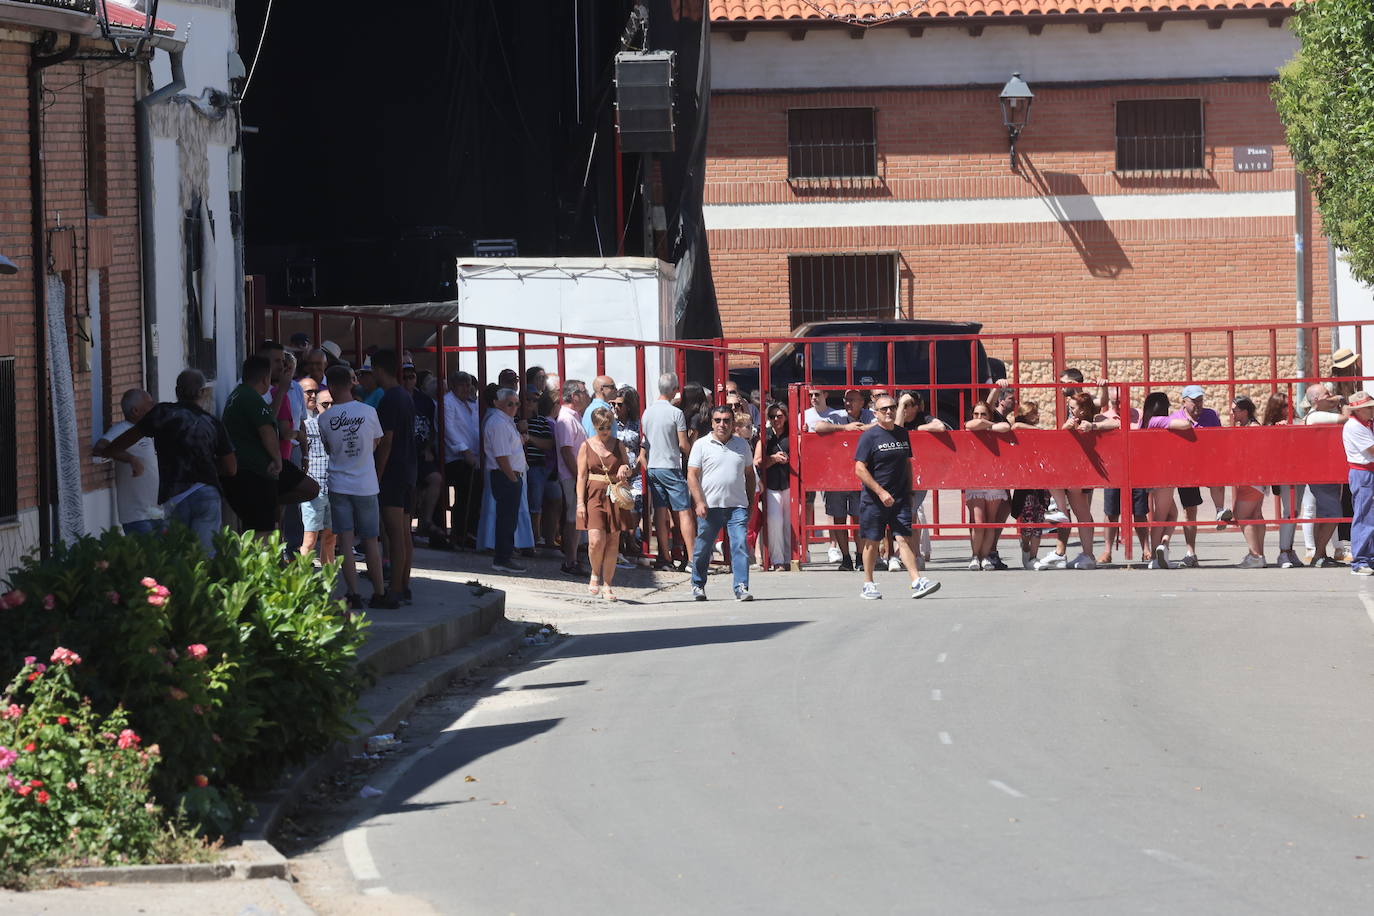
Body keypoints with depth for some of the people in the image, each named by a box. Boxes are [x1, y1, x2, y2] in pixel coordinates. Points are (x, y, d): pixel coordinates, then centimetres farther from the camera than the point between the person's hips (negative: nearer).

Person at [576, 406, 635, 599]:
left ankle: (606, 585, 11)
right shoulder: (587, 446, 3)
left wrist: (625, 469, -8)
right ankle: (595, 575, 10)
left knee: (612, 542, 2)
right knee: (596, 540, -16)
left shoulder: (619, 445, 9)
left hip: (615, 496, 2)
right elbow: (581, 476, 1)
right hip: (594, 495, -2)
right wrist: (580, 502, -7)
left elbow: (628, 469, 17)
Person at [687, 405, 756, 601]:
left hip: (737, 506, 2)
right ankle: (698, 585, 27)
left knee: (741, 545, -12)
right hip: (710, 505, -2)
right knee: (703, 548, 7)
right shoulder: (702, 445, 2)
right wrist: (699, 502, -11)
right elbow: (692, 476, -1)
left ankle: (741, 588, -13)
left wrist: (751, 502, 16)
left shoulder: (741, 445, 12)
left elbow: (749, 474, 21)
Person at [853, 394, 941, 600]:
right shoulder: (869, 436, -6)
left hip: (900, 498, 3)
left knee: (904, 538, -7)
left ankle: (917, 582, -16)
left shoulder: (902, 434, 11)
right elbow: (860, 469, -11)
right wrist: (880, 492, -17)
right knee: (871, 541, 4)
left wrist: (909, 491, 15)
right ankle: (868, 585, 16)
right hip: (874, 499, -3)